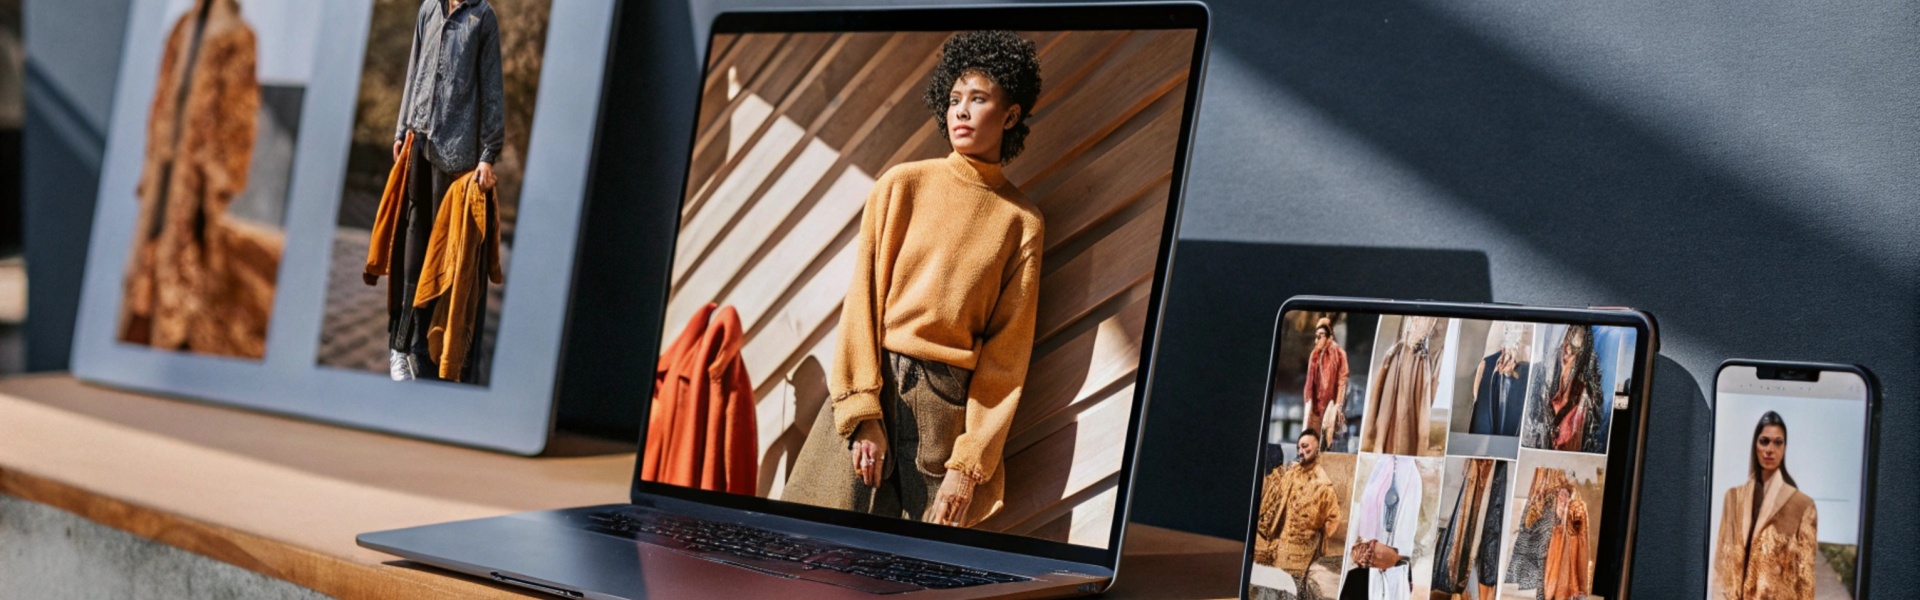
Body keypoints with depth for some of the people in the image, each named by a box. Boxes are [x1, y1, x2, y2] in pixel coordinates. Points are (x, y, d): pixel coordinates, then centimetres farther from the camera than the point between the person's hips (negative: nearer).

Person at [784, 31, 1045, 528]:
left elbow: (1007, 355, 0)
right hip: (873, 381, 0)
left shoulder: (1021, 222, 4)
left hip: (947, 403, 0)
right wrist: (863, 413, -10)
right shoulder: (903, 185, 5)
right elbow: (862, 297, 0)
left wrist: (970, 464, -6)